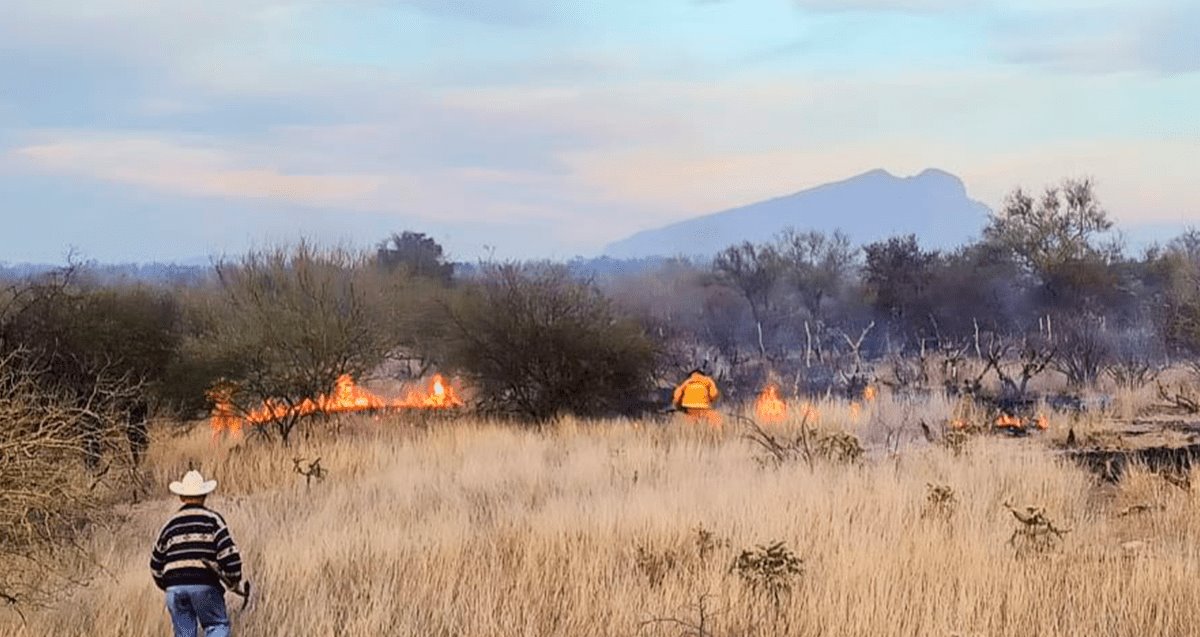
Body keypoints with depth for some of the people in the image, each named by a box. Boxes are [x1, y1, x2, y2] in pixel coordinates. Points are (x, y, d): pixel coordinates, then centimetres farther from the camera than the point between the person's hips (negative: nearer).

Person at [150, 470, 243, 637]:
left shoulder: (170, 524, 16)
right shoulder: (212, 519, 3)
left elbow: (156, 564, 21)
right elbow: (228, 552, -7)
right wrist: (233, 580, 7)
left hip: (174, 587, 3)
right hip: (205, 585, -3)